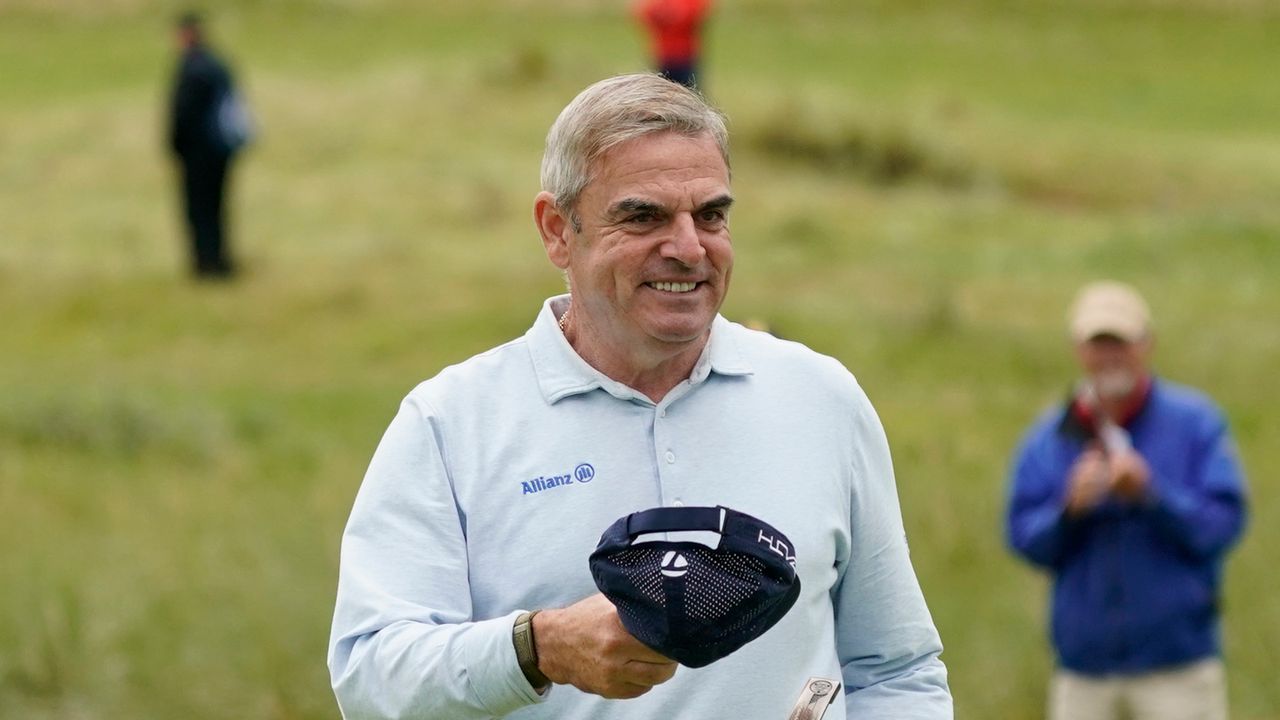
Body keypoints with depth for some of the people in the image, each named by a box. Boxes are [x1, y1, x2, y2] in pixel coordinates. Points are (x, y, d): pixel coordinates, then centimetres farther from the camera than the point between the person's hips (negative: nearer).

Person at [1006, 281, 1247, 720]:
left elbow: (1224, 522, -7)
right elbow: (1024, 538, 2)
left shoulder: (1196, 423, 1)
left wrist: (1150, 495, -21)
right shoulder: (1046, 441, 8)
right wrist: (1070, 508, -18)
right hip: (1083, 663, 3)